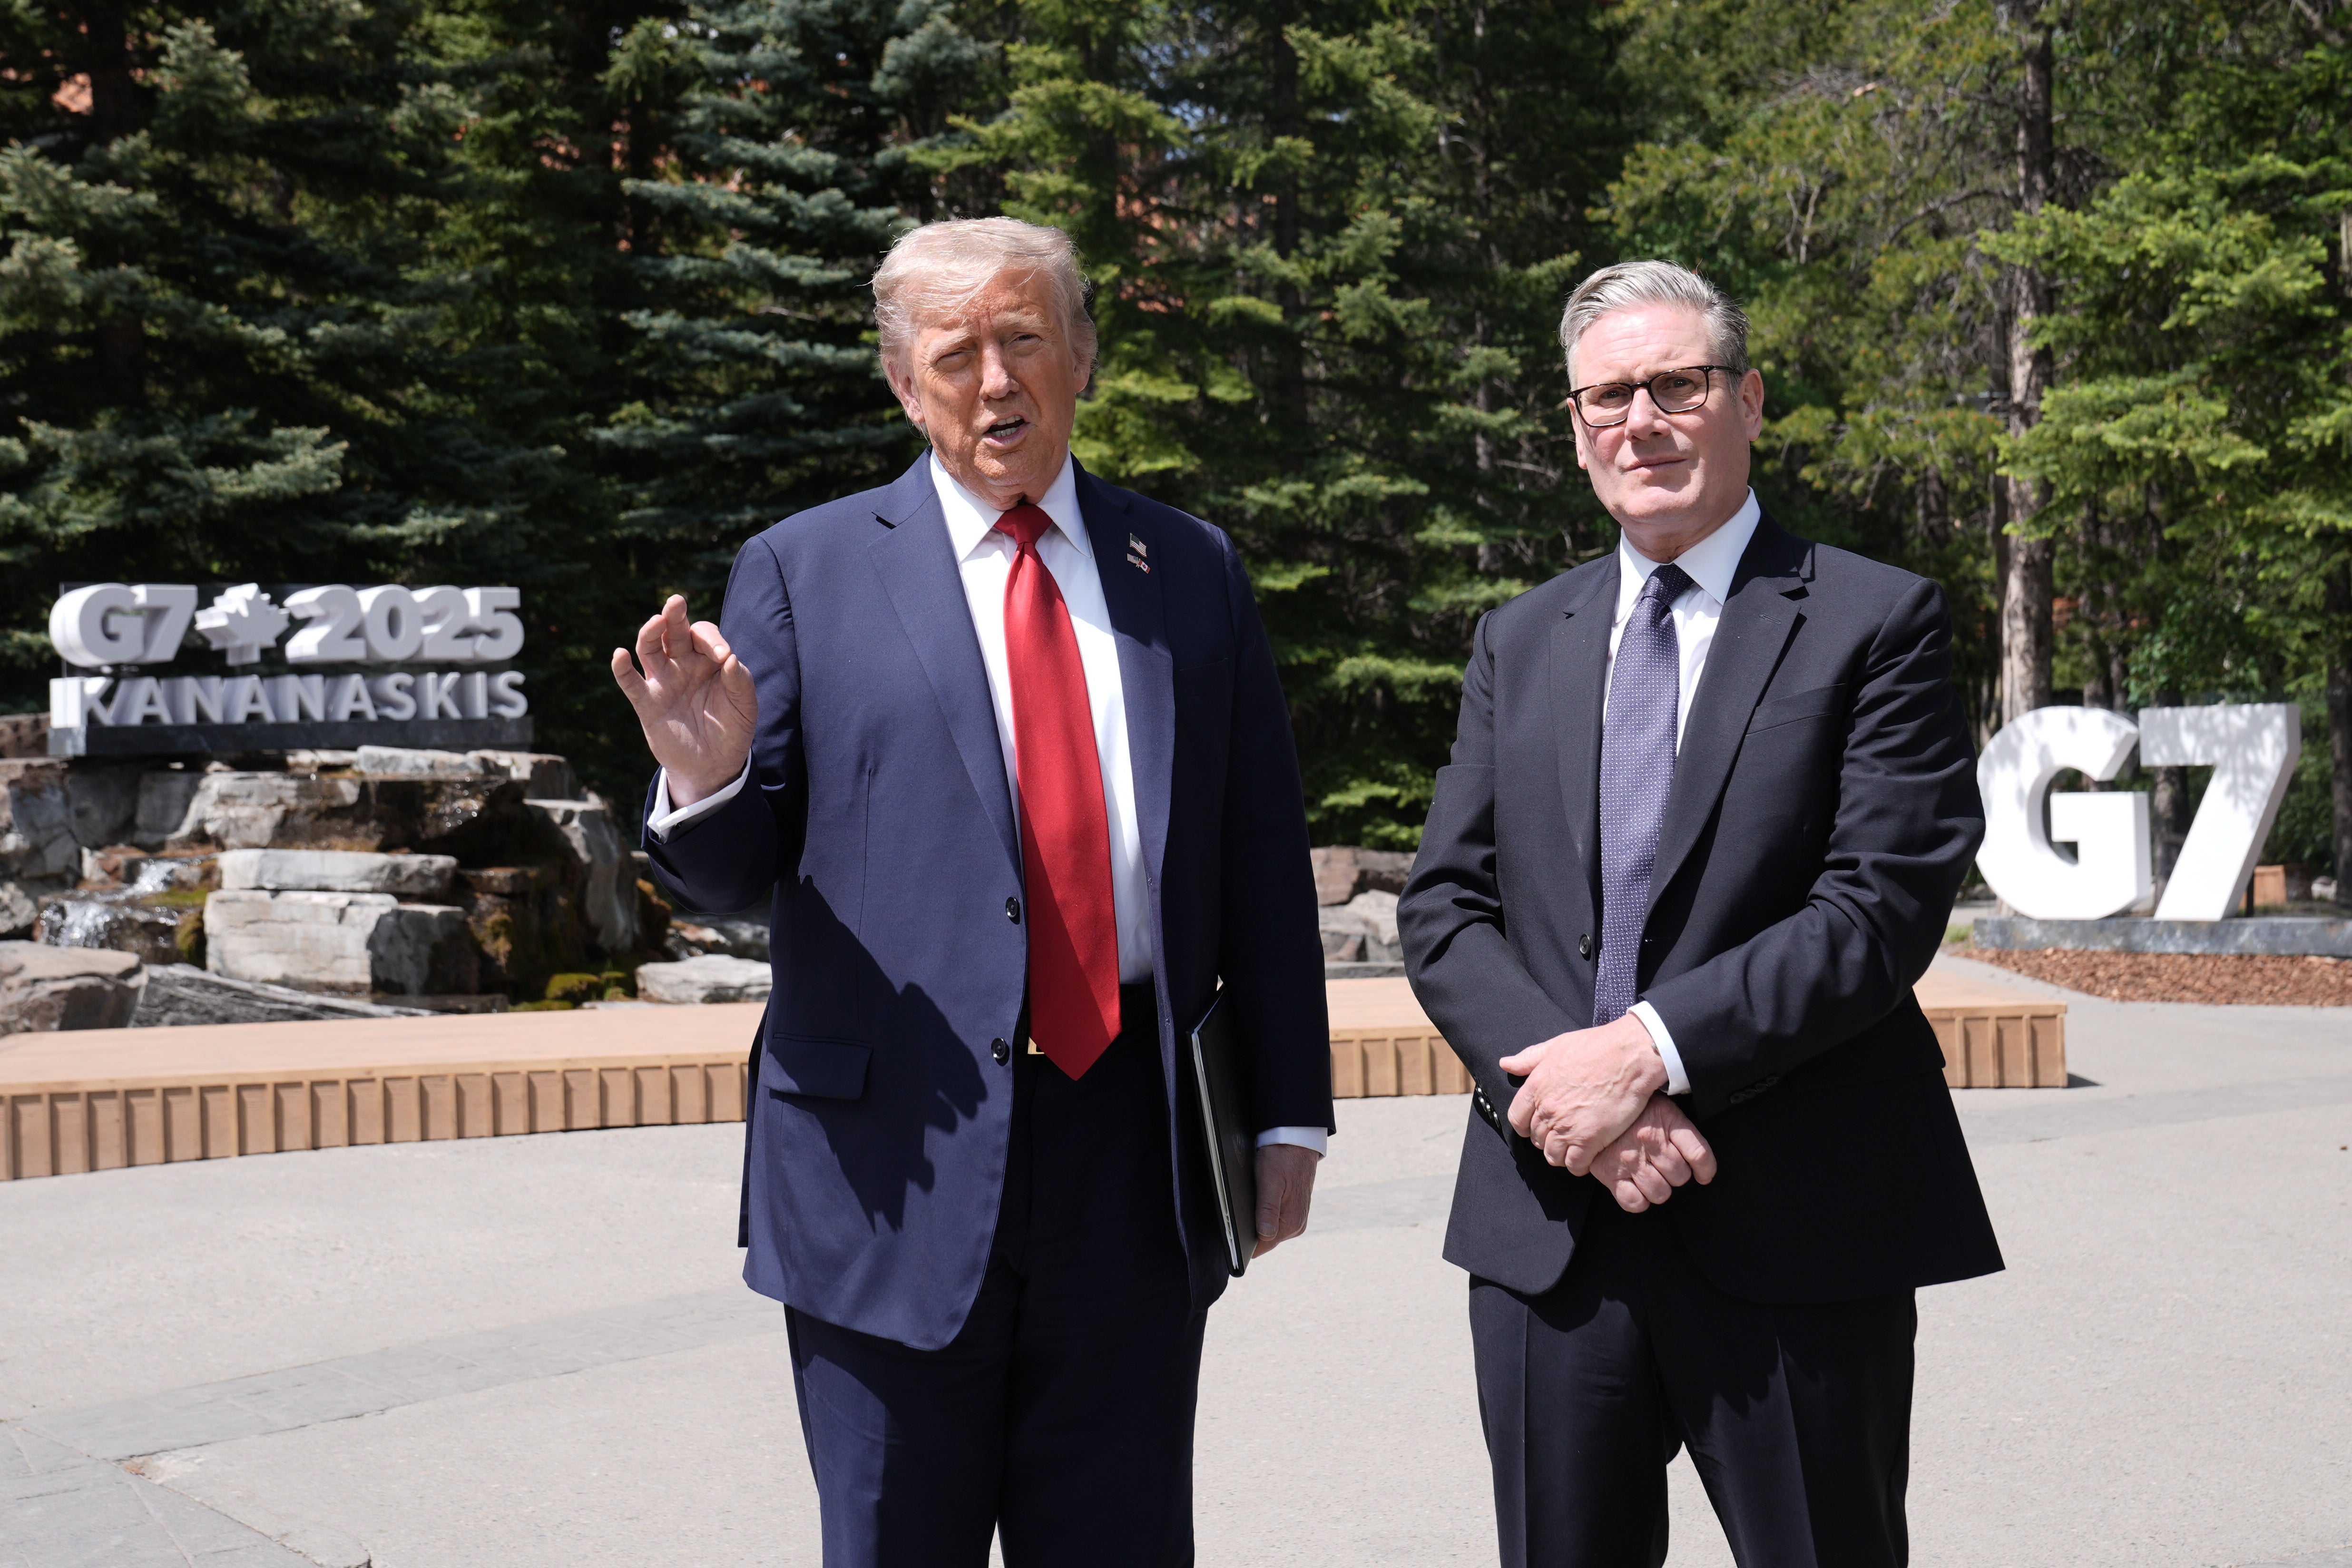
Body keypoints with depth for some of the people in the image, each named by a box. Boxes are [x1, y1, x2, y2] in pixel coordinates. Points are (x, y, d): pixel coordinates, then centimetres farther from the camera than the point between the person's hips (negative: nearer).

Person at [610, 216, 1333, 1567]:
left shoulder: (1193, 572, 10)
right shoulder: (807, 572, 1)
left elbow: (1264, 858, 10)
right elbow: (736, 873, 1)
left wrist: (1290, 1109, 7)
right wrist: (707, 779, -22)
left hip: (1135, 1165, 2)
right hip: (897, 1156, -2)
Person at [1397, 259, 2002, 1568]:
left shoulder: (1877, 623, -1)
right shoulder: (1520, 643, 13)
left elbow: (1881, 911, -12)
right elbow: (1443, 908, 6)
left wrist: (1649, 1052, -18)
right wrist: (1553, 1078, -11)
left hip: (1794, 1229, -3)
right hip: (1548, 1223, 4)